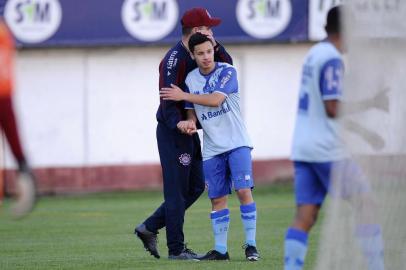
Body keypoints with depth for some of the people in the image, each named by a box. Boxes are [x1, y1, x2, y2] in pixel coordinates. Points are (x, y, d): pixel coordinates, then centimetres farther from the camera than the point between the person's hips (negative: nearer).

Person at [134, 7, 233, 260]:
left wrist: (214, 44, -6)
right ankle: (176, 248, 0)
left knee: (196, 187, 13)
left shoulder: (196, 56, 11)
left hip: (189, 131, 9)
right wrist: (178, 123, -41)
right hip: (172, 132, -9)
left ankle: (149, 228, 18)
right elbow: (167, 97, -25)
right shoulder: (175, 58, -17)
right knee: (177, 190, -5)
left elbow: (227, 63, 11)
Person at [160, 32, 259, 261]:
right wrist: (189, 122, -10)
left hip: (237, 143, -4)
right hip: (212, 149, 4)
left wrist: (183, 96, -12)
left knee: (244, 190, -14)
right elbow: (192, 111, 13)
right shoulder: (191, 79, 7)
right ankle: (220, 249, 12)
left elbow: (215, 99, -19)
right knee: (217, 198, 5)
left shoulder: (227, 71, -7)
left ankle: (251, 244, -7)